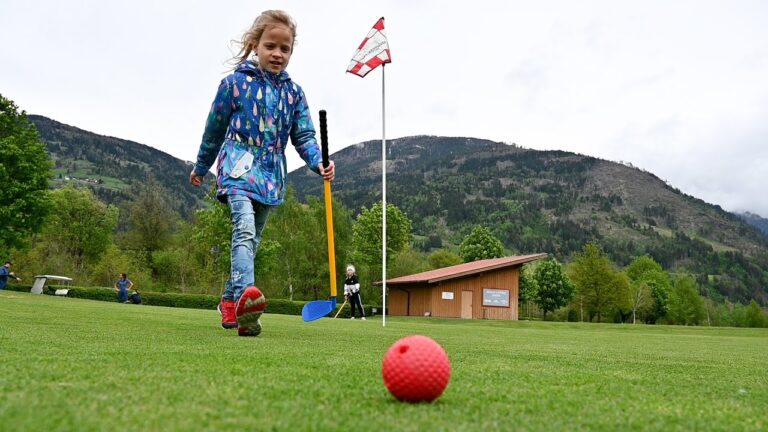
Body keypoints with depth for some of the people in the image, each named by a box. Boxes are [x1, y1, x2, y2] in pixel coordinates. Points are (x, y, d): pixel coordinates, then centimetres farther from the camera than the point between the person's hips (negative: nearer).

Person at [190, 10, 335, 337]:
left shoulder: (293, 92, 9)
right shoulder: (236, 82, 0)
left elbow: (303, 135, 7)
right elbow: (215, 128, 9)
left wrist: (318, 162, -14)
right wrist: (201, 167, 19)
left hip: (271, 175, 5)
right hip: (238, 166, -5)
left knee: (252, 240, 11)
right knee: (244, 228, -27)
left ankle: (229, 300, 25)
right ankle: (244, 295, -43)